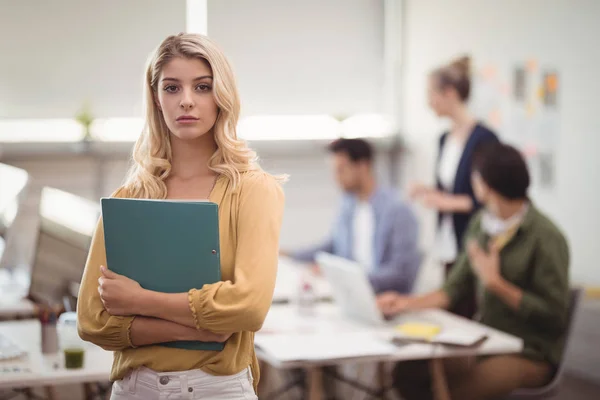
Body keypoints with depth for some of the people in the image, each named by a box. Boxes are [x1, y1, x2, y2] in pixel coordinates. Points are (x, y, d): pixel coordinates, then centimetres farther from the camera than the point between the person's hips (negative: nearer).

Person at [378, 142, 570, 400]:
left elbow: (554, 317, -16)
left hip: (531, 353, -7)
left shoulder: (545, 237, -16)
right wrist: (408, 303, -5)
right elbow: (455, 288, 9)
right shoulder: (481, 224, 6)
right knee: (408, 370, -13)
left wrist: (496, 283, -18)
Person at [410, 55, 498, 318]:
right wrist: (430, 193, 4)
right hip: (449, 246, 8)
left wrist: (449, 201, -17)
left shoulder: (483, 138, -12)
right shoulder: (445, 139, 13)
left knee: (468, 316, -8)